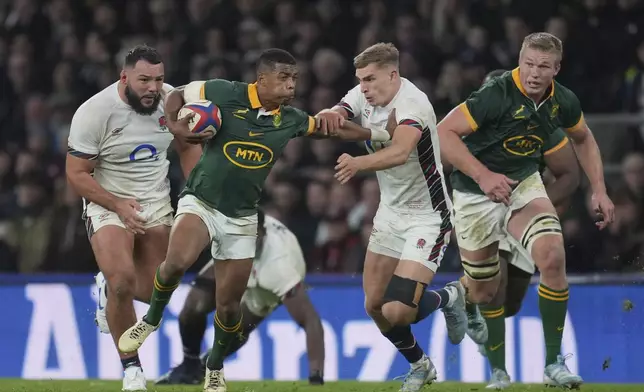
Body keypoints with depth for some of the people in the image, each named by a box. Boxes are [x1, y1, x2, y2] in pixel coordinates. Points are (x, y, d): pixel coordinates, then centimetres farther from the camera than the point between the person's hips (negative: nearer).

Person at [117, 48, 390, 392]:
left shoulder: (291, 120, -2)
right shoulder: (223, 94, -13)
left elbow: (331, 128, 12)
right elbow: (176, 95, 1)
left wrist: (378, 134, 2)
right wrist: (174, 125, -15)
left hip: (241, 218, 4)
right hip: (200, 202, -4)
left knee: (229, 305, 6)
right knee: (177, 260, -34)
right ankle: (151, 320, -5)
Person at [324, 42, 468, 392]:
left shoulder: (412, 102, -26)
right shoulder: (363, 97, -2)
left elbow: (400, 152, -43)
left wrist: (358, 163, -60)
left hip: (427, 216, -7)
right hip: (390, 212, 8)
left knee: (397, 310, -17)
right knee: (374, 305, 6)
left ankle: (450, 297, 15)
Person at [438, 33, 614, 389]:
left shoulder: (563, 102, -8)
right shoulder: (497, 95, -25)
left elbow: (583, 139, 14)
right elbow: (444, 132, -27)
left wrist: (599, 191, 5)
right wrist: (483, 176, -36)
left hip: (524, 185, 3)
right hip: (476, 195, -3)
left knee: (553, 256, -22)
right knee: (482, 294, 2)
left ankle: (554, 362, -12)